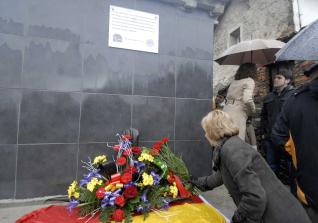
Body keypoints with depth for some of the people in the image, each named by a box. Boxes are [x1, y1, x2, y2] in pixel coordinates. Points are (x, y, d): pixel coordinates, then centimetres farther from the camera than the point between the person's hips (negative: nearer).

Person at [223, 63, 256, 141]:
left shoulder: (234, 81, 19)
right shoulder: (249, 81, 0)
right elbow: (247, 99, -17)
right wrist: (252, 110, 1)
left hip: (226, 111, 7)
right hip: (237, 114, -7)